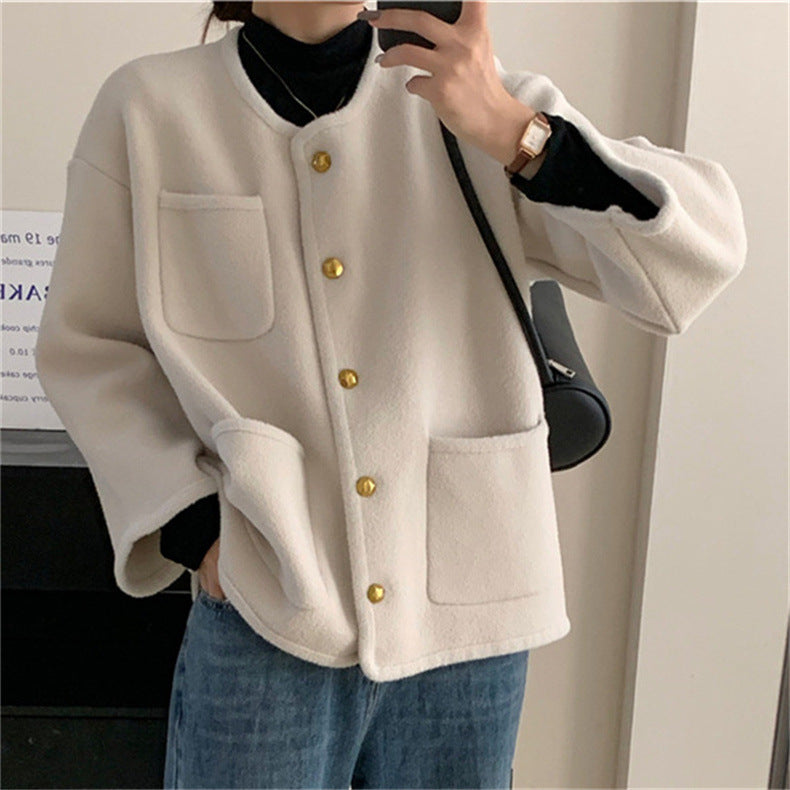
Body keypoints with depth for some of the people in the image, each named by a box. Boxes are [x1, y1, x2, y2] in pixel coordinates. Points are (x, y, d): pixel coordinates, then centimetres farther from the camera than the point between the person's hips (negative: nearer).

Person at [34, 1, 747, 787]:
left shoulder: (474, 102, 0)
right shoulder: (148, 109, -1)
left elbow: (701, 248, -7)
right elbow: (87, 345, 5)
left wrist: (515, 131, -22)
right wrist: (192, 523, -6)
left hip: (466, 610, 2)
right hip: (266, 619, -1)